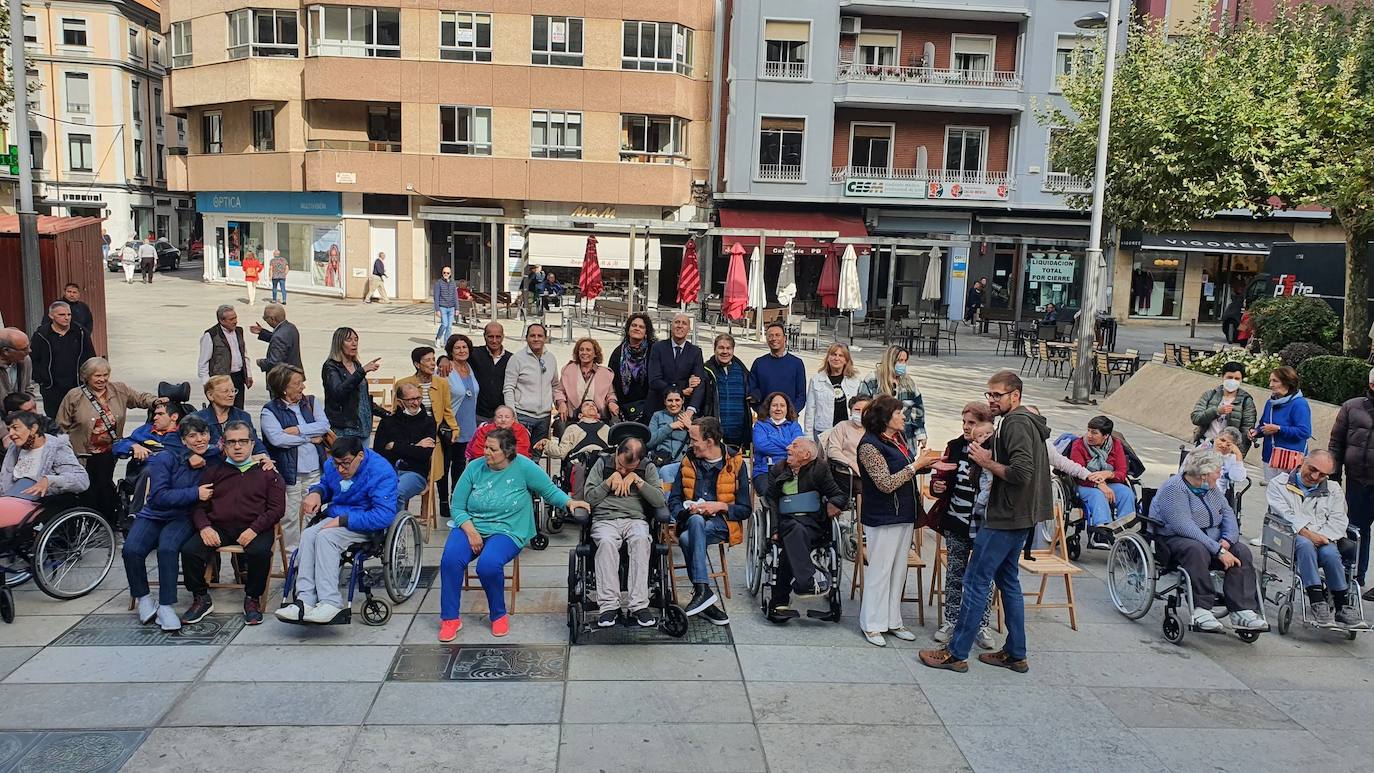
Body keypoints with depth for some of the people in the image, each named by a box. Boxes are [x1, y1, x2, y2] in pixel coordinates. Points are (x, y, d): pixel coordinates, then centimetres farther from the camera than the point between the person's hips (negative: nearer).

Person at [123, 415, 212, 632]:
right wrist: (194, 493, -19)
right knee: (131, 550, -26)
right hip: (154, 515, 1)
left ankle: (166, 606, -23)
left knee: (167, 549, -32)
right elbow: (159, 496, -11)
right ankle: (142, 598, -2)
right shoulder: (165, 459, -3)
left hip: (183, 519, 0)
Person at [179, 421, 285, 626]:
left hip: (254, 528, -3)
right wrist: (204, 527, -9)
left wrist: (254, 529, -13)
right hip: (218, 527, 3)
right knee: (189, 550, -23)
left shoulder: (267, 472, 13)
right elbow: (198, 505, 13)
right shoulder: (213, 471, 21)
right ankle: (201, 598, 0)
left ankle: (253, 599, -9)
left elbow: (277, 508, 2)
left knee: (260, 552, -34)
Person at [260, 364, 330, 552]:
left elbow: (324, 426, -2)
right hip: (289, 471, -4)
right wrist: (310, 438, -9)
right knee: (290, 517, 3)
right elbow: (277, 439, -16)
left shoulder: (311, 402, 11)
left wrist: (299, 430, -13)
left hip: (315, 471, 4)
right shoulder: (270, 411, -2)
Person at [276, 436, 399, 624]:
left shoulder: (381, 471, -19)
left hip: (367, 525, -7)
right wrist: (315, 493, 1)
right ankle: (305, 601, -33)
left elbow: (384, 515, -27)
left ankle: (330, 603, -37)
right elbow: (325, 484, 28)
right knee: (308, 535, -24)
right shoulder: (332, 465, 4)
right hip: (335, 518, 7)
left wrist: (342, 521, -25)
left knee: (325, 536, -31)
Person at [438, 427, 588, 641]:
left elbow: (549, 490, 4)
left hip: (506, 531, -3)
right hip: (470, 526, 3)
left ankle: (499, 616, -4)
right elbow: (457, 507, 4)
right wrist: (470, 530, -12)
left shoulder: (523, 467, -6)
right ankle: (450, 619, -9)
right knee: (450, 559, -27)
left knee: (488, 564, -32)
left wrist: (569, 502, -15)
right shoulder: (474, 467, 0)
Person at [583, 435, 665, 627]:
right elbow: (589, 498, 5)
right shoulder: (602, 464, 11)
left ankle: (639, 605, -35)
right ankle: (609, 605, -33)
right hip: (605, 519, 0)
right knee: (606, 542, -36)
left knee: (641, 540, -35)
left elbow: (660, 501, -2)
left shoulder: (648, 468, 10)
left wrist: (637, 480, -8)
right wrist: (610, 481, -6)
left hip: (635, 519, 0)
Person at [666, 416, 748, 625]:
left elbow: (745, 510, 2)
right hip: (691, 521, 3)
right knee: (696, 520, -36)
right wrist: (688, 510, -10)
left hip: (722, 524, -2)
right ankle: (704, 594, -40)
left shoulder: (735, 463, 2)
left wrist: (720, 506, -14)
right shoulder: (688, 461, 11)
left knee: (688, 538, -35)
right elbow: (673, 501, 11)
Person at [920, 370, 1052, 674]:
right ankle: (1015, 654, 24)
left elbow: (1021, 473, -27)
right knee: (1008, 580, 17)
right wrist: (992, 457, 9)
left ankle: (956, 654, 1)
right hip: (1019, 516, 11)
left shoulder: (1016, 424, -17)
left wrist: (987, 463, -15)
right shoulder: (1028, 421, 15)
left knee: (976, 581, -5)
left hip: (1006, 518, -11)